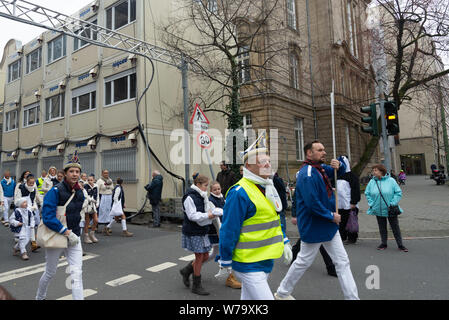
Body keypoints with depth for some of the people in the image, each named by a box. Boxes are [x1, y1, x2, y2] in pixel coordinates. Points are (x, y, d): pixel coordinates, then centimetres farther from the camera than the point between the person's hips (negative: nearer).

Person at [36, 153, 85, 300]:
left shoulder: (80, 193, 2)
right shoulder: (55, 191, -17)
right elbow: (47, 217, -23)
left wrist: (74, 232, 11)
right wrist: (67, 232, -22)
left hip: (73, 238, 4)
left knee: (77, 274, -4)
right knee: (50, 273, 17)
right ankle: (40, 297, 46)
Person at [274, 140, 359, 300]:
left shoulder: (321, 168, 6)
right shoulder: (307, 174, -24)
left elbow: (341, 171, 20)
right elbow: (312, 203, -30)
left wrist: (339, 165, -5)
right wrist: (331, 216, -17)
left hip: (329, 225, 9)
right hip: (313, 226, -9)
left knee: (342, 261, 11)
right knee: (304, 261, 8)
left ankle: (352, 297, 21)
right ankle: (282, 293, 28)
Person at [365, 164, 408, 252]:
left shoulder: (391, 180, -8)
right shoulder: (372, 182, -1)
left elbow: (398, 193, -5)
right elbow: (367, 194, 8)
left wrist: (393, 203, -12)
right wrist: (371, 203, -2)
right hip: (378, 210, 3)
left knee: (395, 227, 5)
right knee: (382, 228, 13)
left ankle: (400, 245, 17)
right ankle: (383, 243, 27)